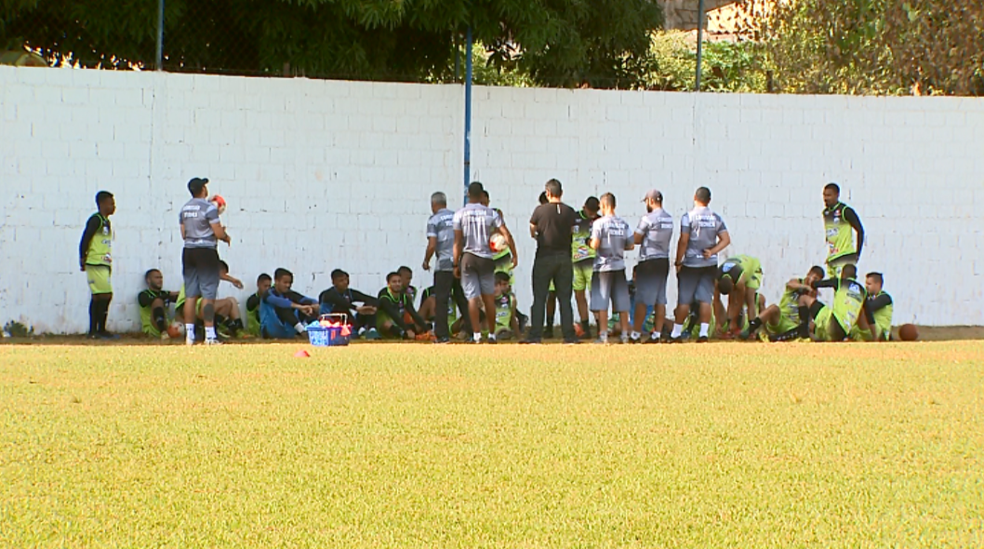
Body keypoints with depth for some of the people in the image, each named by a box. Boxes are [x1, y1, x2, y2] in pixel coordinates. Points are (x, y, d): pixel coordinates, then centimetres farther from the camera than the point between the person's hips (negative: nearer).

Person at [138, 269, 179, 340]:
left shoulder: (165, 294, 24)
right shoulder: (144, 295, 8)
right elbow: (150, 301, -14)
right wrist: (169, 295, -21)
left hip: (166, 327, 5)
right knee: (158, 301, -27)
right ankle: (163, 332, -46)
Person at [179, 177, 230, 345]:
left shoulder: (184, 209, 9)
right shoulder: (209, 207, -12)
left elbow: (184, 234, 13)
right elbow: (218, 233, -14)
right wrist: (226, 237, 7)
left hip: (188, 252, 6)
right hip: (206, 252, -6)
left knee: (191, 294, 8)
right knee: (208, 294, -5)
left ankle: (189, 334, 6)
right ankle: (209, 334, -9)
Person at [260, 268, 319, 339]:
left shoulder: (289, 294, 8)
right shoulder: (269, 294, -10)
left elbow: (307, 300, -4)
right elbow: (278, 301, -33)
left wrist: (315, 305, -28)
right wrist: (299, 307, -43)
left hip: (287, 334, 6)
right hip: (269, 332, -6)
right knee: (282, 306, -30)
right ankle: (301, 330, -45)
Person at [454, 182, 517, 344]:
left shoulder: (460, 214, -3)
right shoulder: (491, 213, 0)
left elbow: (457, 242, -4)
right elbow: (506, 235, -6)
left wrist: (456, 265, 0)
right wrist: (514, 255, 3)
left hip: (467, 257, -1)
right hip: (486, 258, 1)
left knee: (472, 298, -1)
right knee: (488, 298, 12)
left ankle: (476, 334, -8)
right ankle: (491, 334, 15)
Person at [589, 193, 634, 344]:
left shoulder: (600, 223, -10)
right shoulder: (623, 224, 4)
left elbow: (595, 245, -17)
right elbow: (631, 245, 6)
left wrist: (590, 242, 5)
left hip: (604, 265, -4)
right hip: (619, 266, 4)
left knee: (601, 301, -1)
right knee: (622, 302, 8)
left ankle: (603, 335, -5)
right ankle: (625, 334, 8)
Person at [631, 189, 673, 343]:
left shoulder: (648, 218, -13)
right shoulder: (669, 219, 8)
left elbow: (636, 240, -10)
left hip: (649, 261, -7)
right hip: (664, 261, 7)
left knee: (642, 300, -1)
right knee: (660, 300, 7)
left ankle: (635, 334, 1)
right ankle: (656, 334, 7)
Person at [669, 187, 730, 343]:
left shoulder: (689, 217, -9)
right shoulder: (716, 218, 5)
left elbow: (683, 241, -12)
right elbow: (726, 240, 0)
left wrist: (678, 262, -6)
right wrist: (712, 252, -4)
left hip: (691, 263, -3)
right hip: (710, 264, 3)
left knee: (684, 300, 2)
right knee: (705, 299, 4)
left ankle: (676, 334, 4)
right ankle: (704, 333, -3)